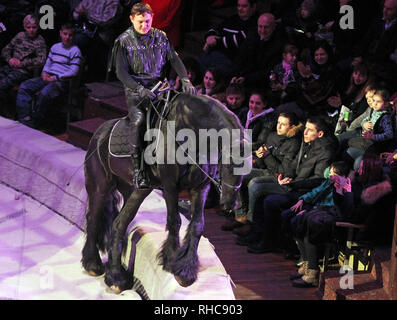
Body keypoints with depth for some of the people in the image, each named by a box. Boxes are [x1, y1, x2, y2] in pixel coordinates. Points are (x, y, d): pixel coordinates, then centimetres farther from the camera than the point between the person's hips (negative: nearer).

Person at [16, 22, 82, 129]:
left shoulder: (75, 51, -2)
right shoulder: (55, 47, 19)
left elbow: (73, 72, -10)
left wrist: (55, 78, -14)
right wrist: (44, 73, 0)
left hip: (62, 80, -7)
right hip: (48, 77, 7)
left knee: (45, 93, -36)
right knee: (24, 87, -12)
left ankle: (34, 122, -21)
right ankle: (24, 119, -19)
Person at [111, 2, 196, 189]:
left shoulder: (160, 37, 9)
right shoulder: (124, 42, -3)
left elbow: (174, 59, 8)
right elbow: (121, 72, -9)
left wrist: (185, 79, -9)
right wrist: (140, 89, -23)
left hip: (158, 87, 5)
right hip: (135, 90, -5)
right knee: (138, 120, -27)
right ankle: (137, 170, -24)